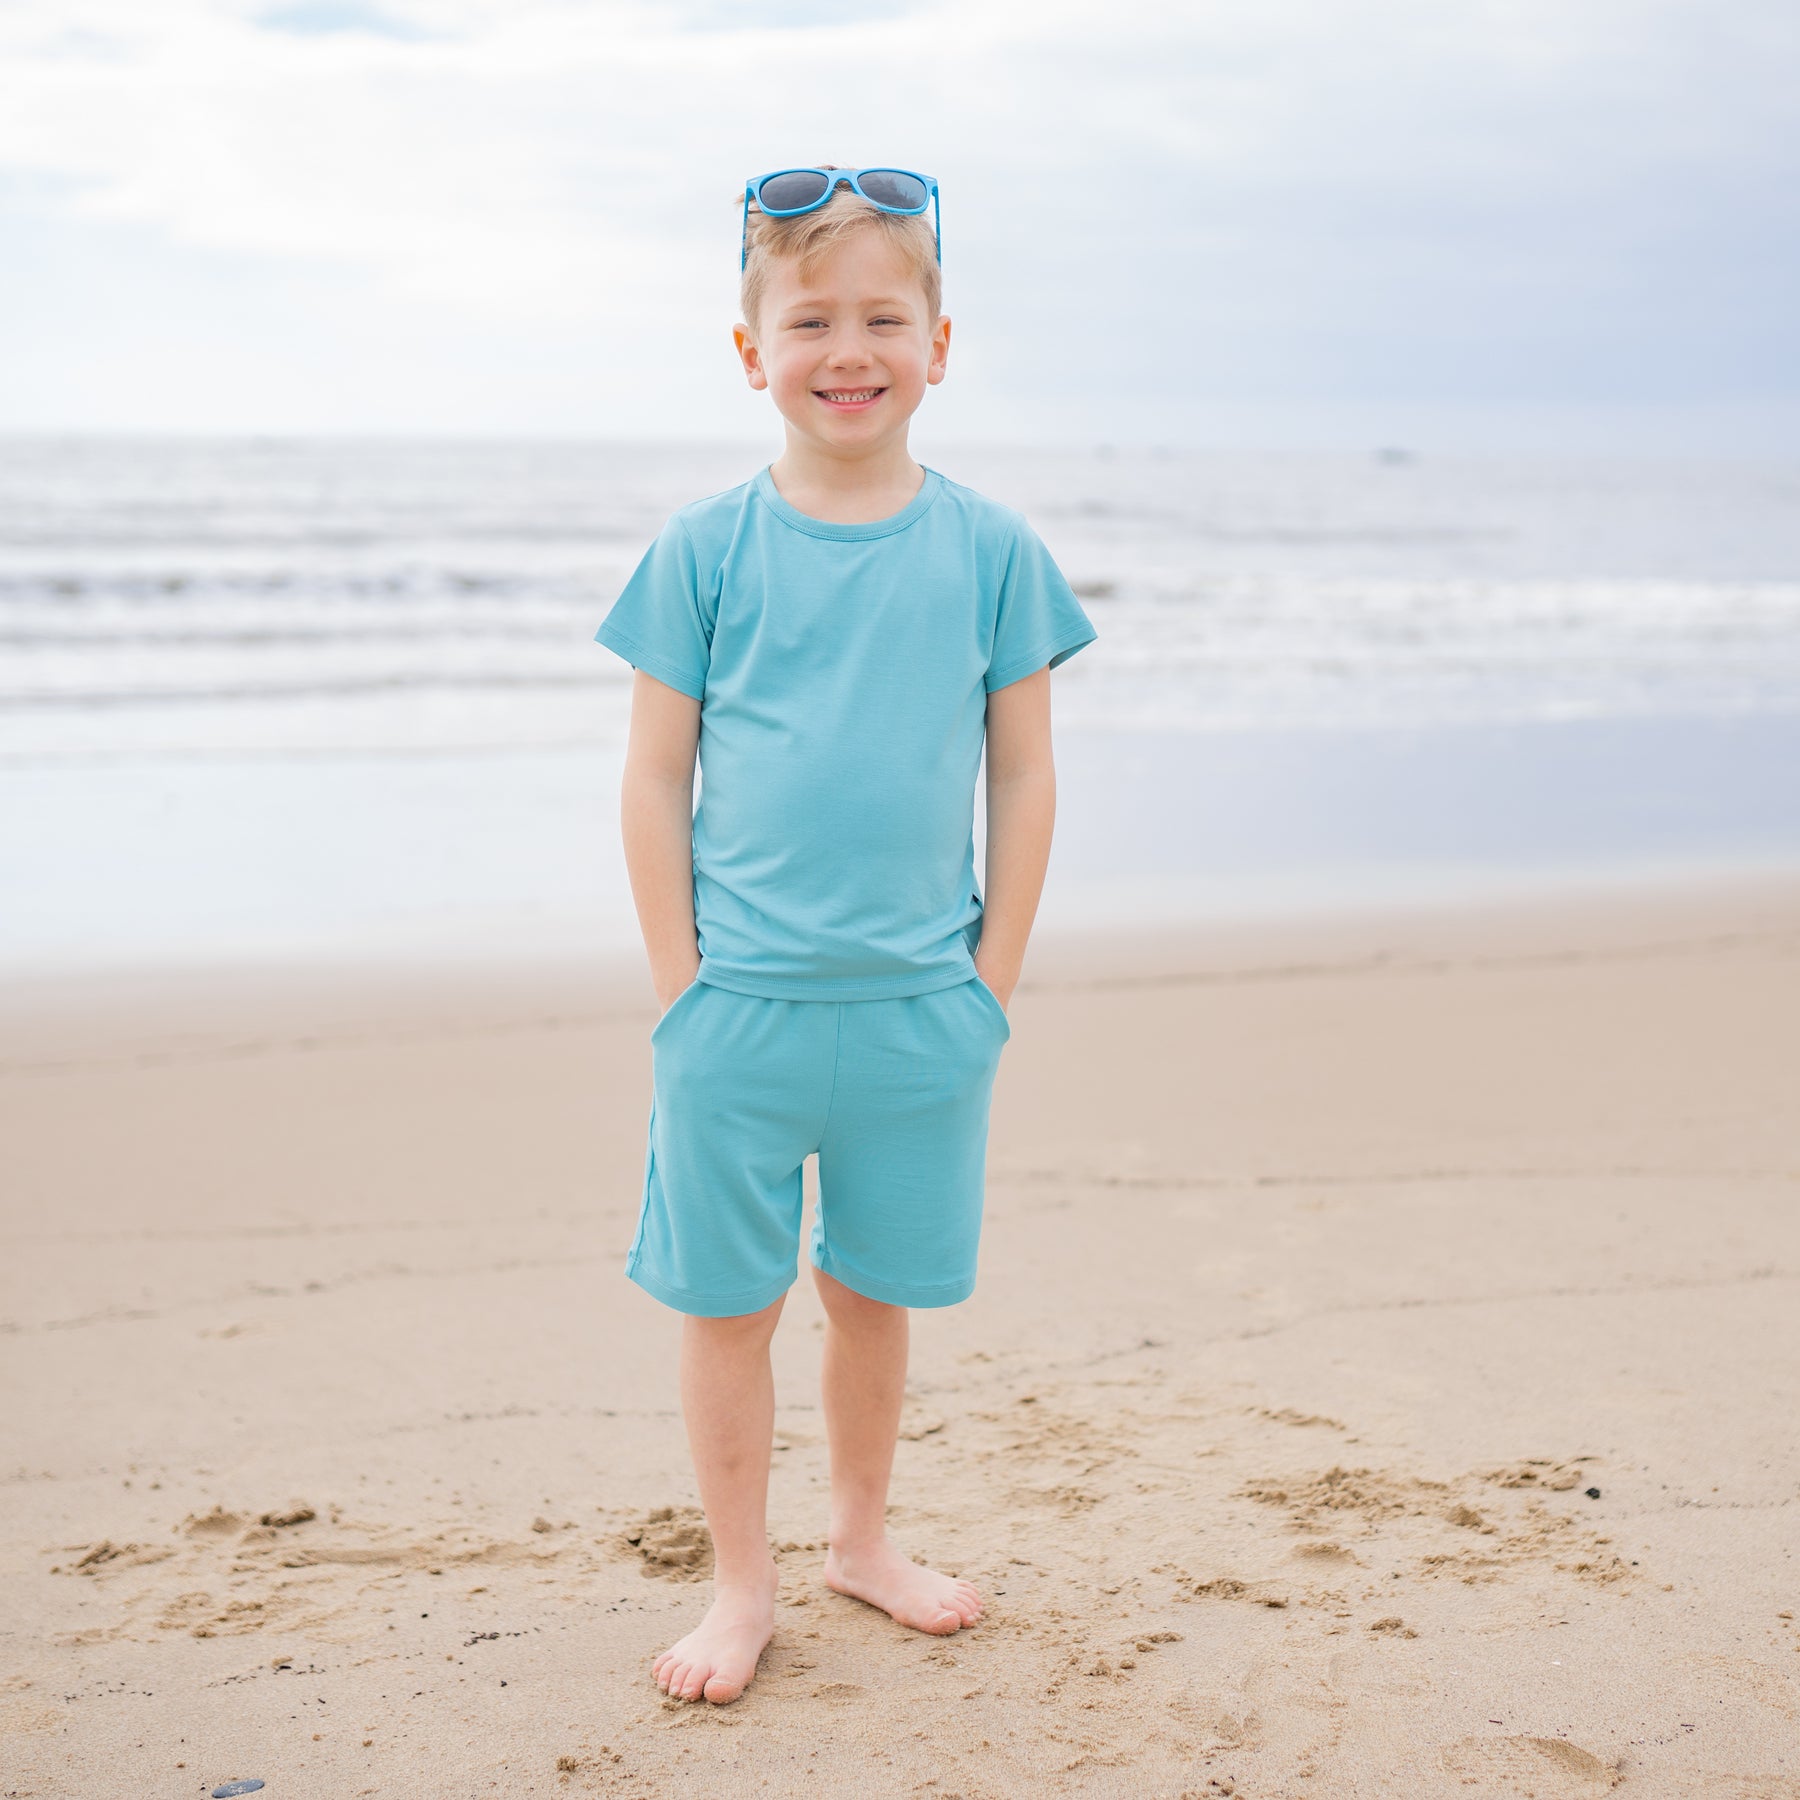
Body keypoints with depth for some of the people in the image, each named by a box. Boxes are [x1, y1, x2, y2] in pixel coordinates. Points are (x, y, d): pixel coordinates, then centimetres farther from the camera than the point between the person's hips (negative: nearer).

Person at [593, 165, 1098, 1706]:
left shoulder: (990, 548, 0)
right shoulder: (706, 548, -3)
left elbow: (1024, 778, 4)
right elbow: (654, 782, 0)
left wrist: (993, 979, 0)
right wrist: (681, 982, -4)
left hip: (923, 1004, 1)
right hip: (740, 1002, -1)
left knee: (875, 1292, 15)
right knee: (726, 1302, 8)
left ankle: (862, 1537, 36)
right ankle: (743, 1581, 25)